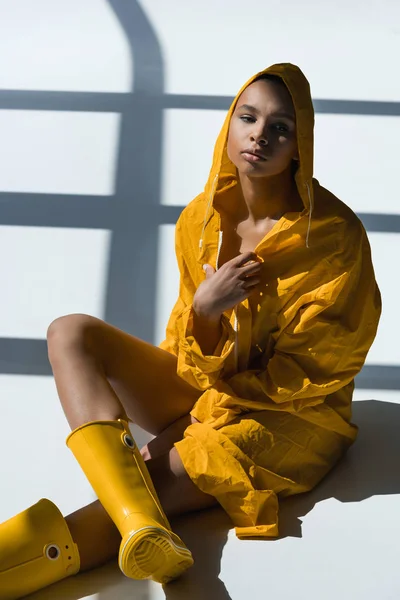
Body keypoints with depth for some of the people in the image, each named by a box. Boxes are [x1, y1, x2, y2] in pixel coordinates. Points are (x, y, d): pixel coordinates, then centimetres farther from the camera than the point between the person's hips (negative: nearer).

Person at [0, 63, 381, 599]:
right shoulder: (202, 219, -2)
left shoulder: (335, 238, -17)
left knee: (162, 476, -32)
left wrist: (190, 427, -16)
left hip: (292, 418, -5)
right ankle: (142, 529, -37)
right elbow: (195, 360, 0)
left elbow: (308, 373, -14)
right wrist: (205, 307, -24)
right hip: (204, 391, 6)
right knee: (70, 334, -15)